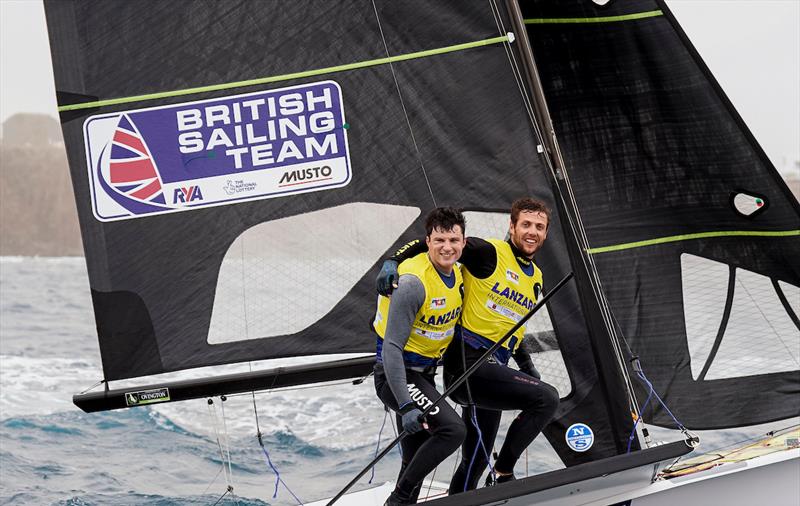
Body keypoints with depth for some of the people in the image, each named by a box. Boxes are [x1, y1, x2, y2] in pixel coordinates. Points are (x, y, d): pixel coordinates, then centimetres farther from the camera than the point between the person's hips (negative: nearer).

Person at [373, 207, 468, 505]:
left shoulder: (457, 274, 2)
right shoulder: (414, 283, -25)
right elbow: (392, 348, -28)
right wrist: (406, 406, -34)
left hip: (424, 375, 9)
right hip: (397, 375, -9)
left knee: (418, 461, 17)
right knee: (453, 430, -25)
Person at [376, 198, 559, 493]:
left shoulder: (535, 278, 18)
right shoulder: (489, 253, -7)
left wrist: (526, 365, 21)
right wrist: (394, 262, -24)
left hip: (492, 369, 9)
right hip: (469, 361, -9)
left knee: (477, 460, 13)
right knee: (546, 398, -22)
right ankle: (504, 474, -12)